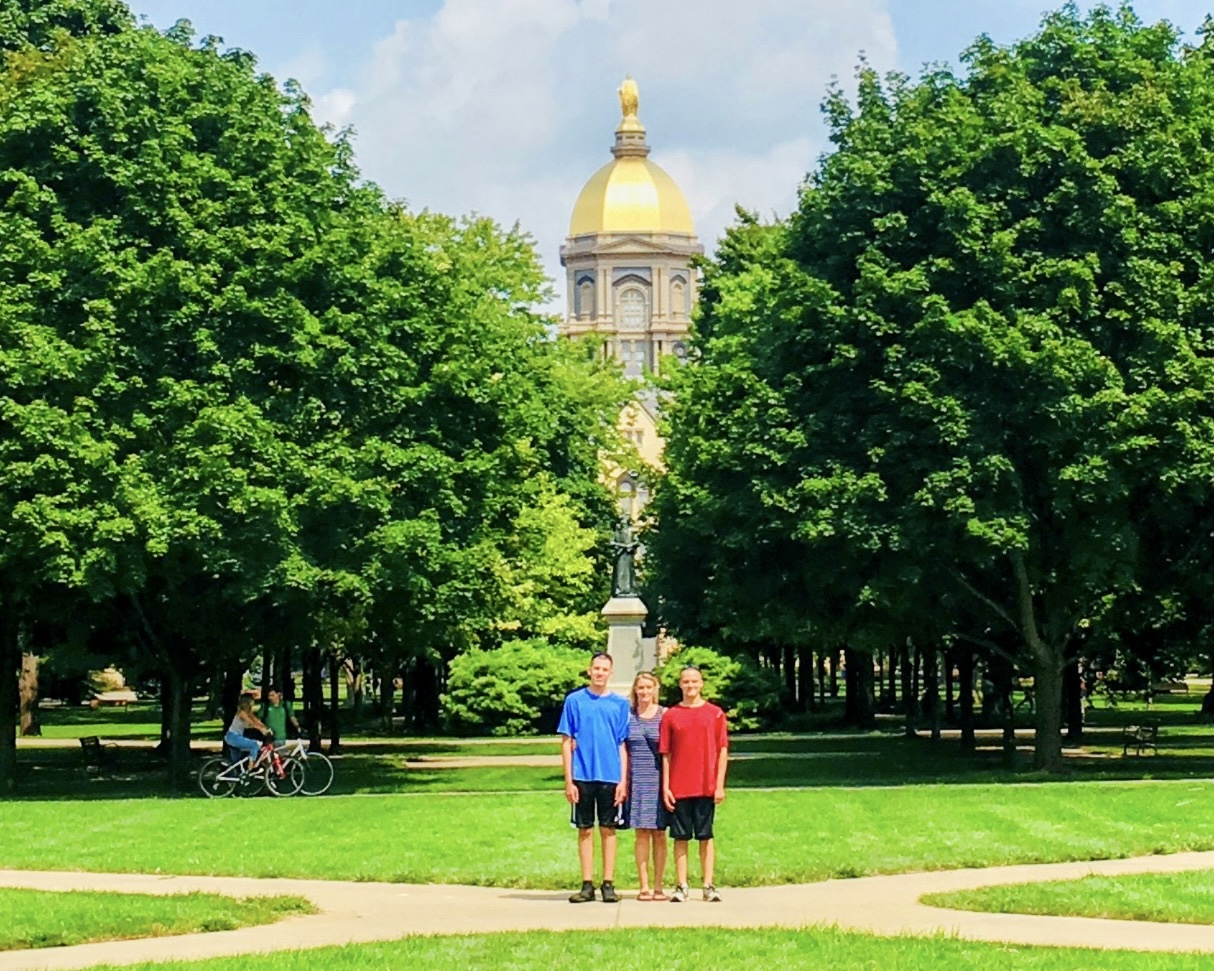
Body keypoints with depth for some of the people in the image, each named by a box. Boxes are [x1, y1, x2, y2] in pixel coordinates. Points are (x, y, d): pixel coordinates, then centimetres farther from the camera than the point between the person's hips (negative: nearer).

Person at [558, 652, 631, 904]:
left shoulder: (620, 704, 5)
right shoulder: (574, 701, 2)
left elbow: (623, 745, 6)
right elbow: (567, 743, 3)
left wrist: (623, 781, -2)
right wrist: (569, 780, -3)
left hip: (610, 776, 0)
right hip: (582, 776, 0)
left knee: (608, 829, 4)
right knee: (585, 830, 5)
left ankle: (608, 884, 9)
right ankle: (587, 885, 11)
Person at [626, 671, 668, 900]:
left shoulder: (665, 715, 3)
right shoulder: (628, 716, 7)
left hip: (658, 780, -1)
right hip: (637, 780, 1)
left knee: (659, 834, 2)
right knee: (641, 834, 1)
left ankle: (658, 887, 7)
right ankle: (644, 887, 5)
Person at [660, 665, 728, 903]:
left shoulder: (715, 714, 4)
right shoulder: (670, 715, 5)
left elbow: (722, 750, 3)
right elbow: (665, 754, 5)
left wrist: (720, 785, -3)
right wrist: (665, 787, -1)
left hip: (706, 786, 0)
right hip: (679, 787, 1)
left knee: (705, 837, 4)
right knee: (681, 837, 4)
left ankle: (709, 886, 8)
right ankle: (681, 886, 8)